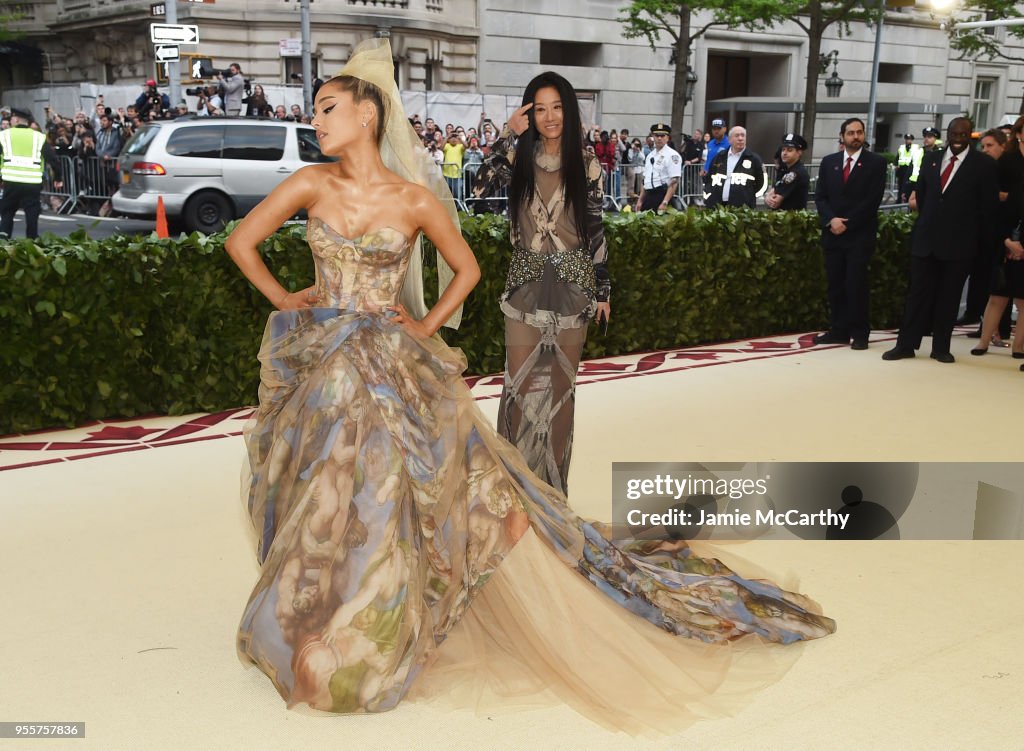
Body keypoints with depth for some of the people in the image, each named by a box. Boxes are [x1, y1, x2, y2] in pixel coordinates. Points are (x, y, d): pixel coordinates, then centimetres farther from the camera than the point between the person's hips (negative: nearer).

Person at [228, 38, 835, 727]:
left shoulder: (415, 198, -4)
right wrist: (282, 299, 4)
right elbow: (241, 242, 10)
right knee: (328, 509, 9)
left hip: (397, 372, -2)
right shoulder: (311, 184, 0)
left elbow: (467, 269, 8)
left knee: (478, 491, -3)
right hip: (321, 369, 2)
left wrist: (426, 325, 0)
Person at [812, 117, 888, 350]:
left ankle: (860, 333, 2)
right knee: (835, 284, 4)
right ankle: (838, 331, 10)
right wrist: (831, 220, -11)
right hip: (833, 233, 4)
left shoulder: (876, 162, 0)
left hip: (860, 235, -4)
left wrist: (847, 223, -12)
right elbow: (820, 196, 7)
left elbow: (873, 200, -7)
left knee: (856, 284, -6)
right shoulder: (828, 162, 11)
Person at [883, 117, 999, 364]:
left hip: (959, 244, -3)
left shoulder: (984, 165, -3)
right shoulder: (930, 159, 8)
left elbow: (988, 208, -1)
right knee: (918, 292, 5)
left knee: (949, 297, 4)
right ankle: (906, 344, 8)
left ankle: (941, 348, 13)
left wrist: (985, 244, 1)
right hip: (926, 239, 3)